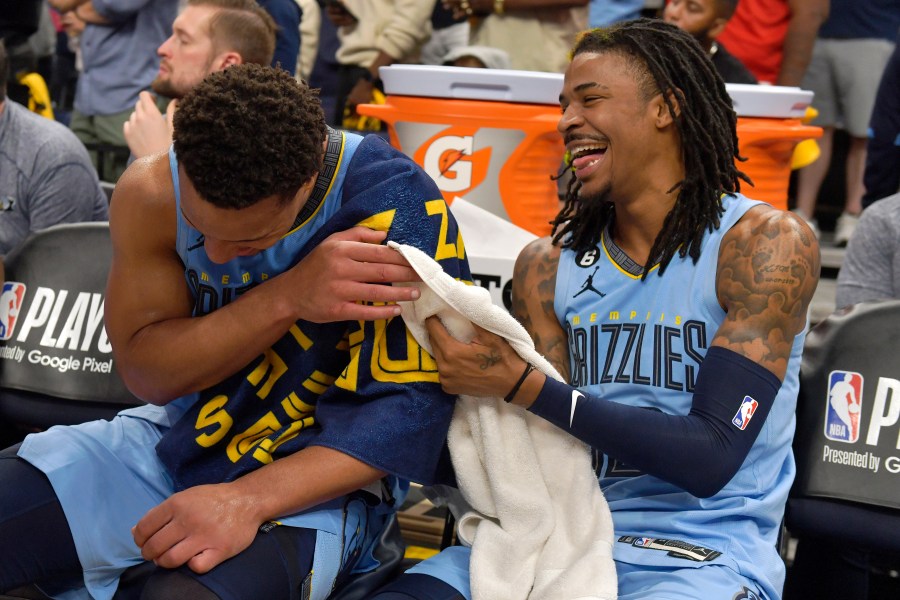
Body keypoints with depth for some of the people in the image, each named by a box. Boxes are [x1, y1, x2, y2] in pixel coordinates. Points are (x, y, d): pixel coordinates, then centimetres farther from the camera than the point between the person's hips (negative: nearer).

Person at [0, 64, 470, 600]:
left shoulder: (397, 208, -22)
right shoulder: (152, 193, -10)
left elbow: (404, 413, -22)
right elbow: (146, 373, -9)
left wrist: (246, 500, -34)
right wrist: (285, 299, -25)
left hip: (308, 483, -5)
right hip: (173, 441, 5)